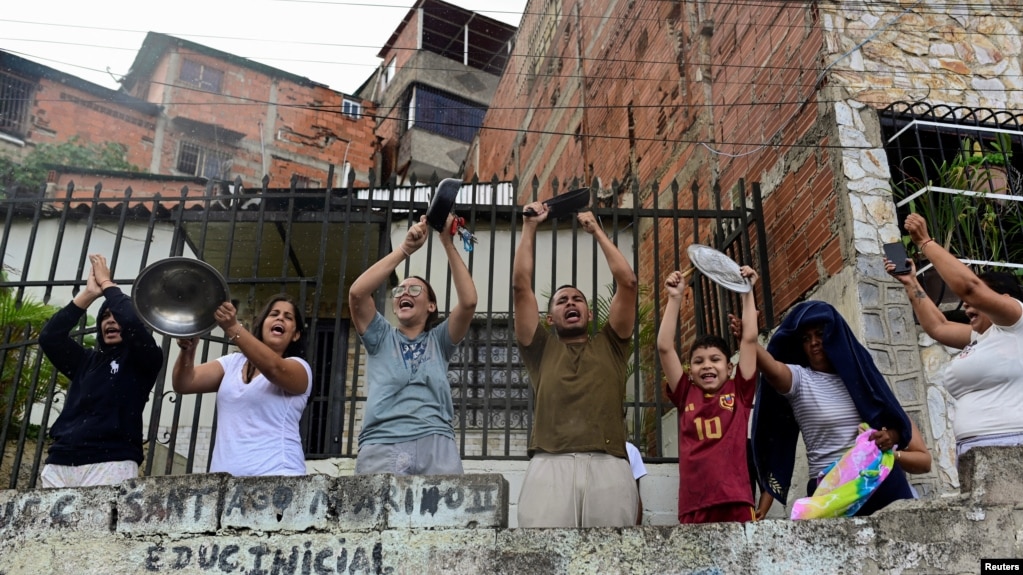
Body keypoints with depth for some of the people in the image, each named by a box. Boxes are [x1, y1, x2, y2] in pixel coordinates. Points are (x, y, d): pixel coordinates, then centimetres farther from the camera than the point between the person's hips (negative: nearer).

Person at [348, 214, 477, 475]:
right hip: (381, 446, 0)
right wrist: (405, 248, 1)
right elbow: (357, 292, 3)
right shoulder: (381, 337, 21)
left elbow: (468, 301, 4)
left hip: (436, 446, 1)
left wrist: (447, 243, 3)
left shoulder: (439, 340, 21)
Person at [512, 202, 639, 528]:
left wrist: (597, 231, 26)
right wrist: (529, 228, 22)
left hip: (608, 464, 1)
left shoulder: (610, 346, 27)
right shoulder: (541, 350, 25)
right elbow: (521, 287, 18)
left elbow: (628, 283, 19)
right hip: (551, 464, -1)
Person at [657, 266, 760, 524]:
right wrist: (675, 298, 7)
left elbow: (749, 339, 9)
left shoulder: (739, 393, 12)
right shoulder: (686, 395, 13)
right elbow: (664, 347, 8)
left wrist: (747, 292, 12)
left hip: (737, 504, -1)